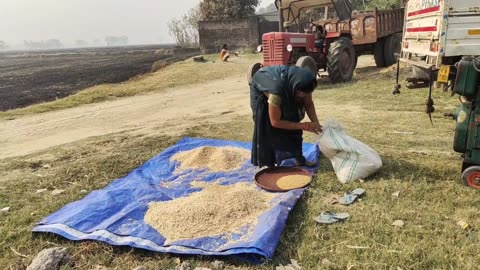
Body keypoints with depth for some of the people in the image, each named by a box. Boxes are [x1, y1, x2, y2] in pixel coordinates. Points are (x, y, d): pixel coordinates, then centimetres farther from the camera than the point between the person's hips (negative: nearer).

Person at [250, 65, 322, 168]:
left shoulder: (303, 83, -30)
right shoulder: (277, 89, -45)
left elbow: (309, 104, -12)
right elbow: (275, 122, -34)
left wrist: (316, 123, -29)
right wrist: (304, 126, -37)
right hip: (261, 91, -5)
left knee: (292, 120, 0)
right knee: (267, 130, -14)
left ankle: (299, 158, 13)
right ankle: (266, 165, -2)